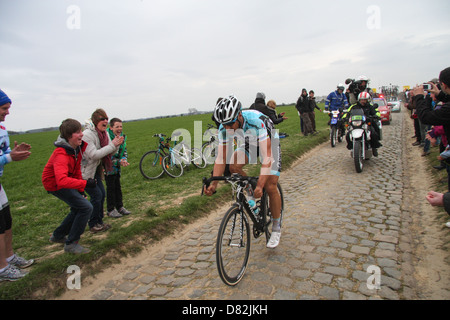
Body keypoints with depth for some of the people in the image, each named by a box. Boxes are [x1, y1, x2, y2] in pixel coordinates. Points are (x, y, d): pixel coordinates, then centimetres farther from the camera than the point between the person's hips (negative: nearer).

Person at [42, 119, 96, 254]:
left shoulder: (77, 147, -7)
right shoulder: (61, 154, -34)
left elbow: (77, 169, 4)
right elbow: (62, 180, -48)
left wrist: (80, 191, 4)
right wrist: (85, 183, -47)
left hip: (66, 181, 9)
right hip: (55, 184, -9)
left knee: (78, 208, 18)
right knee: (86, 207, -15)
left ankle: (58, 235, 37)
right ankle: (71, 244, -2)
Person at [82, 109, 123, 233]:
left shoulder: (104, 133, 2)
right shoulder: (87, 135, -24)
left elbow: (110, 152, 4)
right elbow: (94, 155, -31)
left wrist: (116, 145, -17)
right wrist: (112, 145, -30)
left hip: (95, 170, 8)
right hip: (84, 171, -8)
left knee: (102, 194, 8)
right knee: (96, 195, -8)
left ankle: (99, 221, 22)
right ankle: (93, 224, 9)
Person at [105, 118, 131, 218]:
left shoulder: (122, 136, 1)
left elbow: (124, 151, 9)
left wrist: (124, 160, -11)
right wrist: (119, 162, -28)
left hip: (117, 166, 7)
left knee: (118, 187, 13)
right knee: (111, 188, 0)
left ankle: (120, 207, 24)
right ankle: (110, 210, 13)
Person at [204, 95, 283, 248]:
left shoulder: (257, 121, -41)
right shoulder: (225, 128, -26)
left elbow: (267, 157, -45)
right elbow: (221, 158, -22)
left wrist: (260, 185, -53)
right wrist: (213, 184, -33)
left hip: (269, 143, -4)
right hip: (249, 144, 5)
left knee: (270, 187, -12)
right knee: (234, 167, -25)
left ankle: (276, 228, 10)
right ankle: (251, 191, 4)